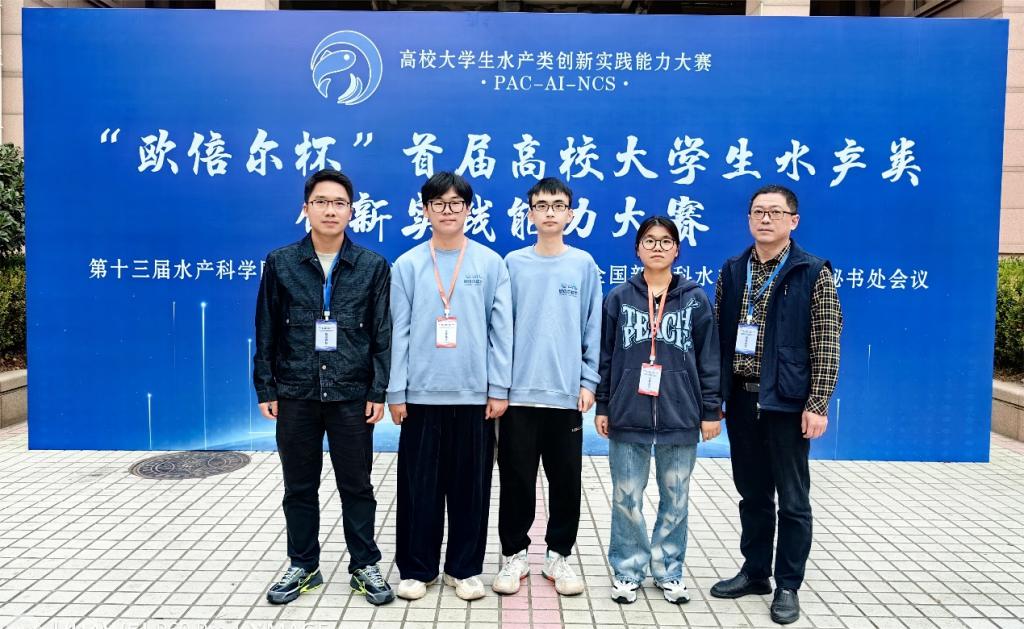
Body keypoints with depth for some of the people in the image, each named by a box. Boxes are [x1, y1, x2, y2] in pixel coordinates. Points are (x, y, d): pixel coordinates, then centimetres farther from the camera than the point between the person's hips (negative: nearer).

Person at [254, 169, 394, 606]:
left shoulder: (373, 266, 0)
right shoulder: (280, 263, 2)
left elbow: (384, 334, 0)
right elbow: (267, 332, 4)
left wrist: (378, 392, -5)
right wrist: (265, 389, 0)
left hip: (351, 394, -1)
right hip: (295, 394, 1)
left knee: (356, 485, 8)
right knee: (299, 486, 12)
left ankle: (365, 566, 23)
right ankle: (303, 566, 28)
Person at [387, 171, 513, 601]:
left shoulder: (490, 263, 2)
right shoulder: (407, 265, 2)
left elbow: (502, 329, 1)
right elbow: (399, 332, 1)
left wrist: (500, 389, -3)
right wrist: (396, 392, -2)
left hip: (474, 393, 0)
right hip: (421, 394, 0)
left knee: (470, 485, 9)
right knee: (419, 485, 7)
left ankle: (465, 567, 23)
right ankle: (416, 567, 22)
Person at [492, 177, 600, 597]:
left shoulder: (584, 264, 3)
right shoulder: (513, 263, 2)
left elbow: (593, 329, 4)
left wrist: (589, 381, -2)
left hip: (566, 393, 0)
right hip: (518, 392, 0)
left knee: (566, 480, 9)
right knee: (516, 479, 7)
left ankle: (559, 554, 24)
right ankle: (515, 554, 22)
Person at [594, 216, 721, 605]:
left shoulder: (695, 300, 4)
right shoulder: (619, 298, 4)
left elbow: (709, 359, 5)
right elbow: (605, 357, 7)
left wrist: (711, 411, 2)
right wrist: (602, 407, 4)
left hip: (680, 418, 0)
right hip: (628, 417, 0)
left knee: (676, 499, 10)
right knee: (627, 498, 6)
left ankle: (669, 570, 25)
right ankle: (627, 570, 22)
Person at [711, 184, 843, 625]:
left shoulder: (813, 274, -5)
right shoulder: (731, 272, 8)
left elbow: (826, 345, -8)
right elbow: (718, 336, 10)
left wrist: (817, 404, -13)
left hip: (787, 402, -4)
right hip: (741, 399, 5)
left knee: (792, 499, 6)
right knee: (752, 493, 15)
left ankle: (787, 586, 19)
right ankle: (755, 572, 30)